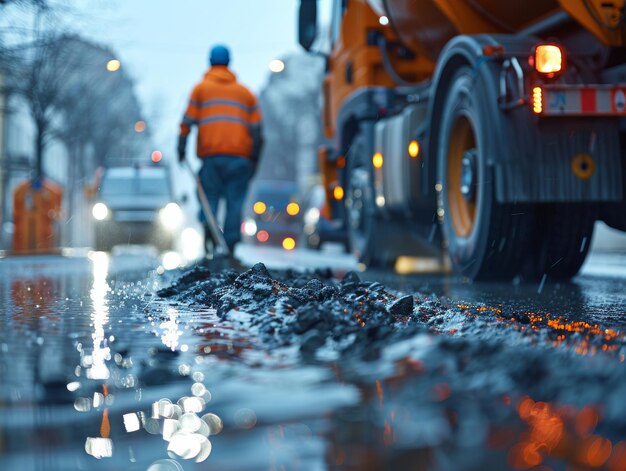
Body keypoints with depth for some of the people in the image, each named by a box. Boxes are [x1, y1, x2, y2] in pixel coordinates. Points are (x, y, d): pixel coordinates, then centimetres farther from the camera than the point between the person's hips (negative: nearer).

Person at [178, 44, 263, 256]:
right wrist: (254, 159, 14)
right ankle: (230, 245, -4)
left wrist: (181, 149, 9)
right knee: (235, 201, 3)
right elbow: (256, 129, 11)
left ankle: (208, 229, -17)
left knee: (210, 197, 7)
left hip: (211, 153, -1)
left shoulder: (201, 88, 12)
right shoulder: (245, 92, 18)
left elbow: (187, 122, 3)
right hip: (240, 156, 1)